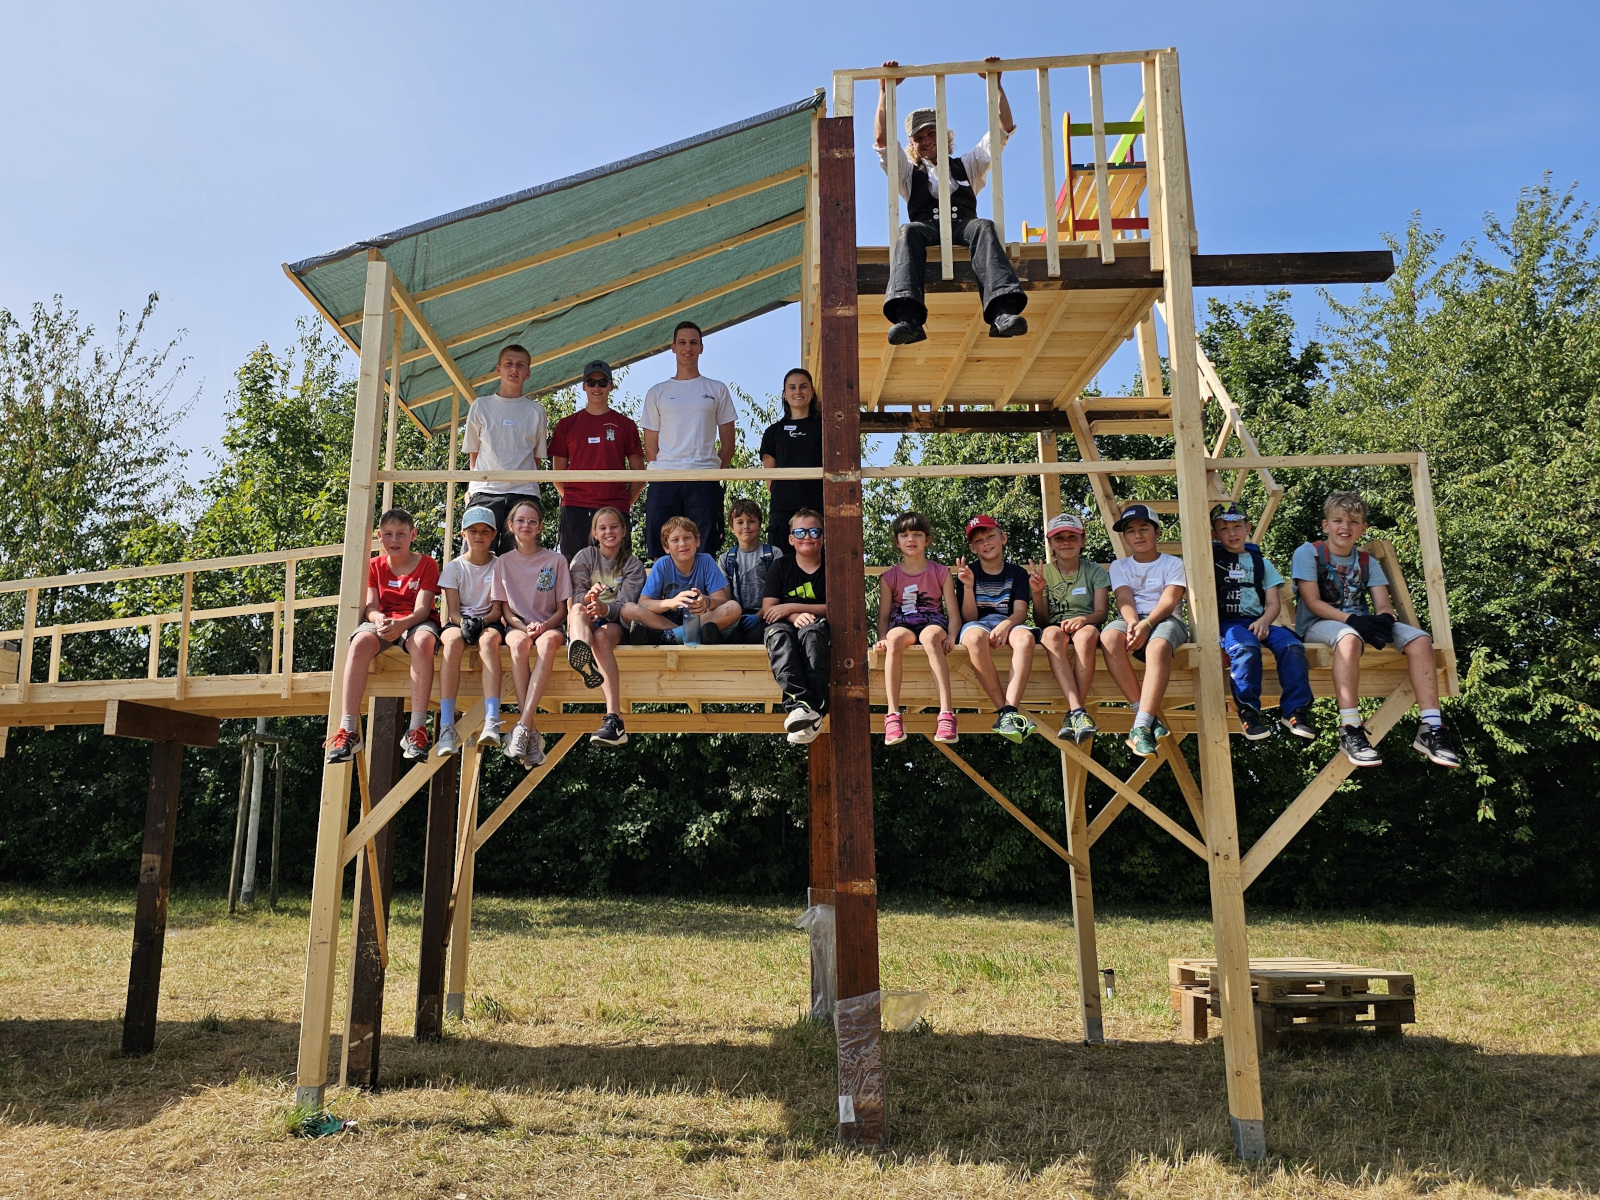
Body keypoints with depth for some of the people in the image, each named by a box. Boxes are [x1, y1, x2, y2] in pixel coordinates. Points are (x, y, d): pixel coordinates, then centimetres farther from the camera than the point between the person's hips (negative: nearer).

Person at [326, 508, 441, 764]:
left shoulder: (427, 565, 2)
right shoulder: (375, 566, 12)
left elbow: (422, 609, -10)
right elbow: (370, 606, 1)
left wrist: (401, 624, -32)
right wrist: (378, 619, -25)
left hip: (415, 622, -2)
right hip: (381, 621, 3)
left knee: (423, 642, -39)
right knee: (360, 642, -33)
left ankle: (417, 730, -43)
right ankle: (348, 730, -39)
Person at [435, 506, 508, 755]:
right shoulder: (454, 567, 9)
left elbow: (497, 609, 1)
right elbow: (453, 609, 1)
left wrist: (481, 621, -21)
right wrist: (463, 622, -22)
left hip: (489, 622, -1)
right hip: (458, 622, 1)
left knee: (488, 639, -38)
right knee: (453, 641, -37)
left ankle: (492, 722, -53)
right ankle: (447, 726, -45)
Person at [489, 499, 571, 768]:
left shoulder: (556, 560, 7)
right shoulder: (503, 562, 10)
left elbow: (562, 609, 5)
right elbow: (505, 610, 8)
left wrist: (544, 626, -16)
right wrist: (524, 627, -13)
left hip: (549, 626, -1)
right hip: (517, 625, 1)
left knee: (548, 642, -38)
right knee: (520, 642, -37)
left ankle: (522, 727, -45)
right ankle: (531, 732, -41)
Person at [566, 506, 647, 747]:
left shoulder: (632, 563, 10)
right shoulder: (585, 557, 14)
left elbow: (626, 603, -5)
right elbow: (576, 596, 0)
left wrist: (605, 608, -28)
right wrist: (587, 597, -26)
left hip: (615, 622, -2)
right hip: (585, 622, 2)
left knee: (602, 636, -37)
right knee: (576, 609, -33)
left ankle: (614, 718, -50)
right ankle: (580, 654, -70)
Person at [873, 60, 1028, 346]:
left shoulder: (967, 165, 35)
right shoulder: (909, 172, 33)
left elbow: (1005, 128, 30)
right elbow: (882, 139, 19)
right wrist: (885, 91, 14)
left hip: (964, 225, 1)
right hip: (927, 227, -1)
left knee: (983, 226, -35)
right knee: (908, 231, -36)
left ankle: (1003, 312, -58)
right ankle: (907, 317, -59)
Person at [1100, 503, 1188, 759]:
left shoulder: (1173, 564, 13)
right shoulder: (1119, 567, 20)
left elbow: (1169, 600, -3)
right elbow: (1124, 600, 2)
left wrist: (1147, 624, -23)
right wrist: (1132, 622, -21)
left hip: (1165, 620, -2)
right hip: (1131, 620, 2)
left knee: (1158, 646, -40)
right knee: (1109, 637, -36)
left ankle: (1141, 725, -46)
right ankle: (1149, 715, -35)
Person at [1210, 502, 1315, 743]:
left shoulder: (1260, 562, 18)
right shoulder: (1211, 557, 12)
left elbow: (1274, 603, 10)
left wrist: (1264, 621, -8)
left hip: (1258, 622, 4)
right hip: (1227, 622, -4)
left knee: (1292, 646, -26)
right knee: (1246, 648, -37)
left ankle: (1295, 710, -17)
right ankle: (1248, 711, -26)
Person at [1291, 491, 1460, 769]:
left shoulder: (1366, 561, 15)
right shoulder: (1308, 553, 0)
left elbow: (1383, 605, 4)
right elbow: (1312, 602, -10)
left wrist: (1383, 619, -22)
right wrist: (1350, 619, -24)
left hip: (1362, 623, 6)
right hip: (1318, 624, -6)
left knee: (1419, 638, -17)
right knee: (1349, 637, -41)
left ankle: (1431, 728, -20)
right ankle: (1350, 730, -44)